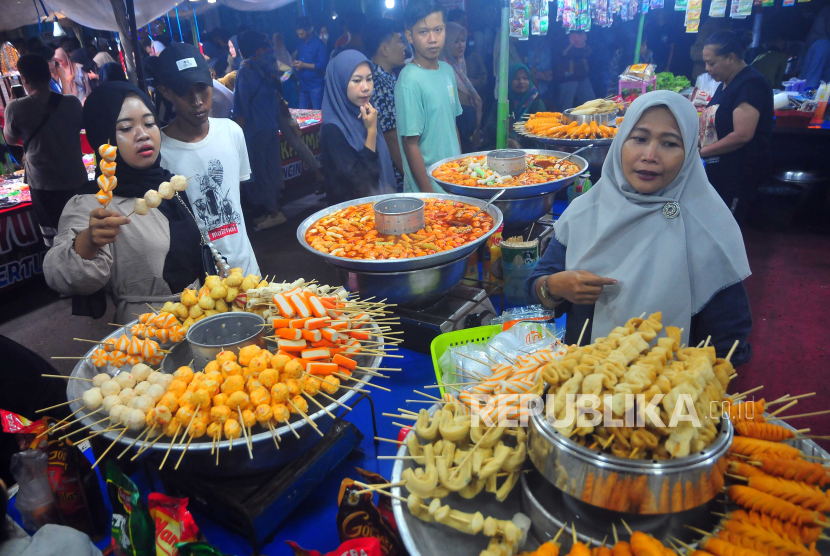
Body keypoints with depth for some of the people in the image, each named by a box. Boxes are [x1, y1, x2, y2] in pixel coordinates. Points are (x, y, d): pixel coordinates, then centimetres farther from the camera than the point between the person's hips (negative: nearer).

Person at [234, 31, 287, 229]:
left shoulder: (246, 70, -12)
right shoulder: (269, 67, 7)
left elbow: (242, 106, -12)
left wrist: (239, 129, -5)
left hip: (254, 127, -7)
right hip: (272, 125, 7)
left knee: (259, 170, 3)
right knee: (272, 167, 13)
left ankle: (270, 212, 7)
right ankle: (274, 207, 22)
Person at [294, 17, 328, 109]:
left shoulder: (319, 44, -11)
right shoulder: (300, 43, 10)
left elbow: (322, 65, -17)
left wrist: (304, 65, -19)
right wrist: (296, 63, -2)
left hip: (315, 85, -7)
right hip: (303, 84, 7)